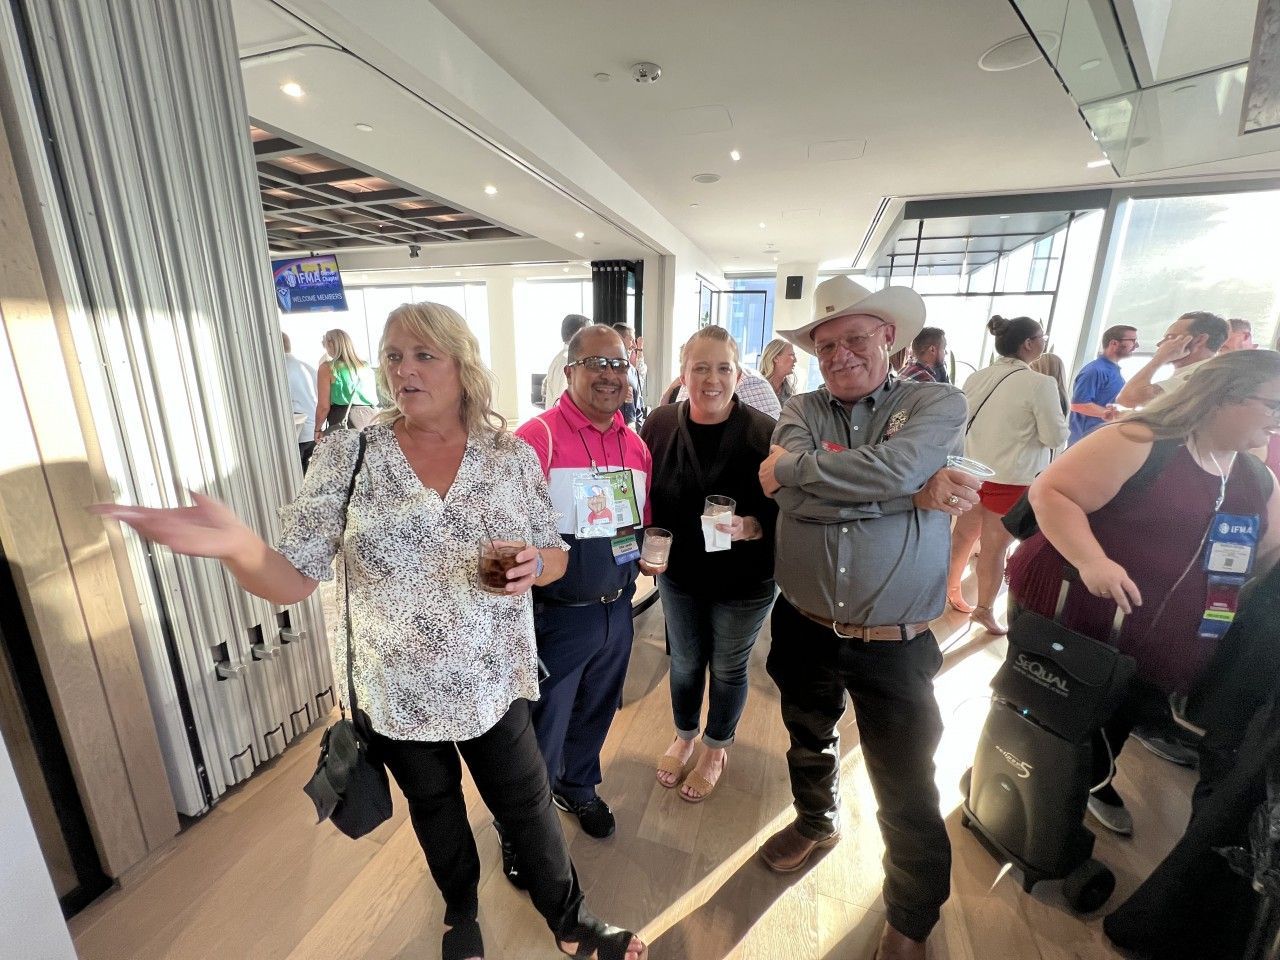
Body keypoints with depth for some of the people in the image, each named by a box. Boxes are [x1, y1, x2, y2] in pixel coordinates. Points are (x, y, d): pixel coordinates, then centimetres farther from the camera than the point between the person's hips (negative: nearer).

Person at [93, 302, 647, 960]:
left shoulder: (515, 455, -9)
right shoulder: (345, 455, -12)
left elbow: (555, 557, 0)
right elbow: (292, 581, -14)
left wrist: (535, 564, -23)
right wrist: (240, 548, -35)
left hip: (493, 683, 0)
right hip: (396, 691, 1)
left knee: (526, 805, 18)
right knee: (435, 810, 26)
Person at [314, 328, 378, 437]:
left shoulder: (327, 368, -3)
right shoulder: (365, 366, 9)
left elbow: (324, 406, -4)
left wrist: (318, 430, 6)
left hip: (342, 420, -4)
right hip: (369, 416, 5)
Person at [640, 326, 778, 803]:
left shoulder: (764, 432, -18)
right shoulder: (660, 424, -10)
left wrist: (751, 527, -30)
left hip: (743, 582, -2)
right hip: (679, 573, 2)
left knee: (728, 668, 19)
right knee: (685, 662, 22)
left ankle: (716, 749, 47)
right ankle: (684, 735, 51)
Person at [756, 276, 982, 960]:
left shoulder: (938, 404, -6)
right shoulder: (802, 410, -1)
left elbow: (892, 468, -28)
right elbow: (792, 500, -19)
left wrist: (790, 466, -17)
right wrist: (918, 493, -20)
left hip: (895, 646, -2)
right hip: (805, 630, 3)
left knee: (906, 791, 15)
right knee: (808, 741, 27)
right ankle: (816, 821, 59)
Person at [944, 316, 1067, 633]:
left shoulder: (977, 377, 0)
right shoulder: (1040, 384, -15)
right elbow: (1055, 438, -10)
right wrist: (1059, 418, 10)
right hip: (1011, 478, -5)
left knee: (964, 533, 20)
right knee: (994, 547, 7)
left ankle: (951, 589, 36)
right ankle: (984, 610, 22)